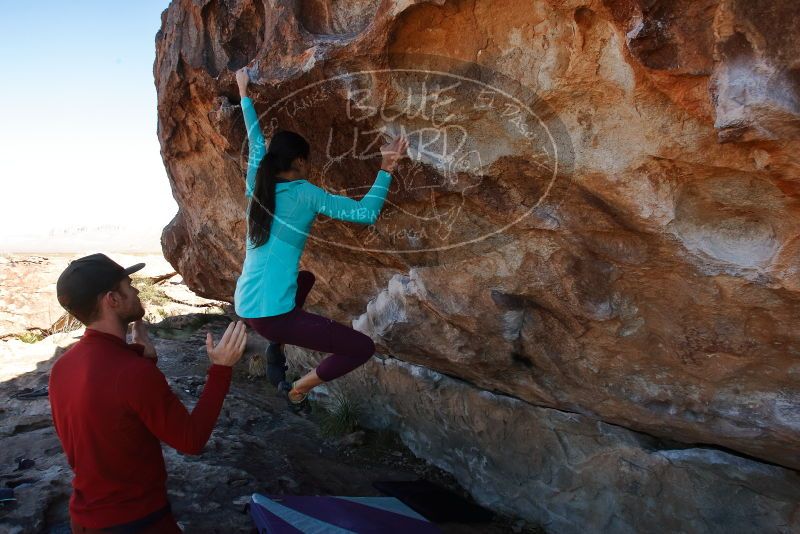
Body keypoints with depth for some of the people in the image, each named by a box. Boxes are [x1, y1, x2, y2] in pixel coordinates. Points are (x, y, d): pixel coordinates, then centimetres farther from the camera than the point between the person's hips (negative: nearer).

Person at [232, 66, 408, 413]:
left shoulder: (257, 186, 8)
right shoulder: (304, 194, -8)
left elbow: (256, 143, 24)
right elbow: (366, 213, -9)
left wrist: (244, 94, 37)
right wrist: (387, 168, -6)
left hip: (243, 306, 8)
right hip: (271, 314, -8)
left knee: (305, 278, 37)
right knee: (363, 348, -1)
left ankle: (275, 351, 24)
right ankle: (297, 390, 8)